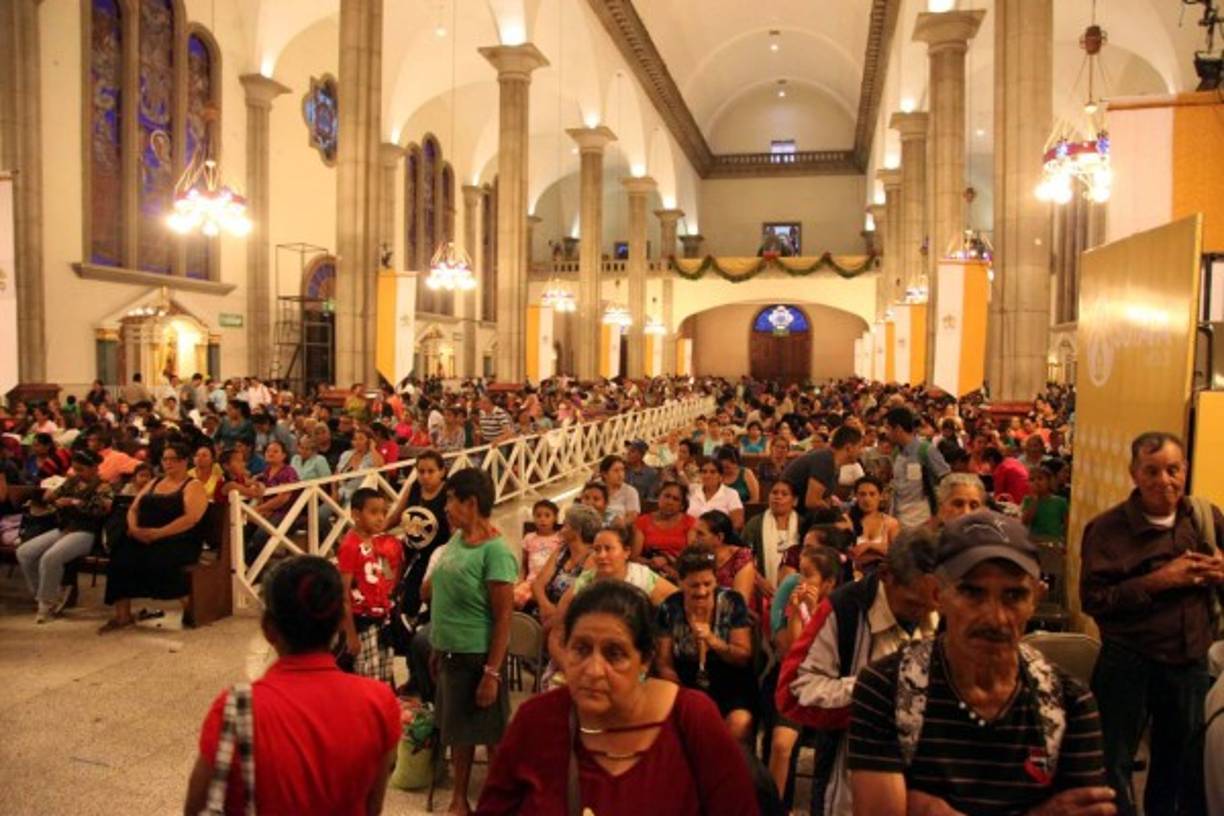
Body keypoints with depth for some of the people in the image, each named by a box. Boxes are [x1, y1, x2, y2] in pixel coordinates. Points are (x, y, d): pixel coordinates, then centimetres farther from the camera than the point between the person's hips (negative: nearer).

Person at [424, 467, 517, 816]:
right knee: (459, 729, 21)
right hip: (449, 653, 8)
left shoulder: (495, 551, -21)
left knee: (491, 733, 7)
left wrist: (492, 672, -21)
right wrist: (438, 646, 18)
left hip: (477, 657, -8)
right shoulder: (456, 539, 3)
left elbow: (504, 617, -20)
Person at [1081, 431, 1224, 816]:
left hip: (1192, 664, 5)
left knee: (1181, 763, 24)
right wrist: (1157, 581, -24)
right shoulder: (1107, 528, -13)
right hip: (1129, 665, -4)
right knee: (1114, 766, 10)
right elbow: (1093, 599, -18)